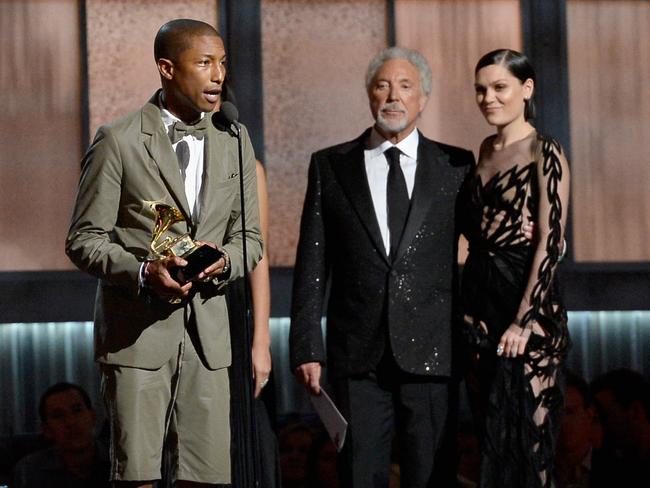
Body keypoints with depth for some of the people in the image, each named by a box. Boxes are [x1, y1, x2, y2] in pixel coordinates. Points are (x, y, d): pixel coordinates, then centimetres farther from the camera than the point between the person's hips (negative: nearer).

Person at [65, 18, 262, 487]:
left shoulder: (234, 141, 11)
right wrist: (143, 272, -20)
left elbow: (249, 236, 15)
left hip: (207, 330, 4)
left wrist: (224, 259, -8)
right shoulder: (118, 141, -4)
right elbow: (84, 240, -3)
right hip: (136, 330, -4)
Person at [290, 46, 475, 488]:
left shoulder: (455, 166, 7)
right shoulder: (331, 166, 9)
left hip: (431, 352, 0)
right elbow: (312, 265, 7)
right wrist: (307, 348, 0)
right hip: (359, 356, 1)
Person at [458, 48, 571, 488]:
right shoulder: (487, 151, 14)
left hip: (526, 300, -7)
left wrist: (524, 319, -19)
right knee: (491, 431, 9)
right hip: (480, 300, 7)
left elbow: (550, 241, -14)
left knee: (524, 433, -6)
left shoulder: (544, 153, -8)